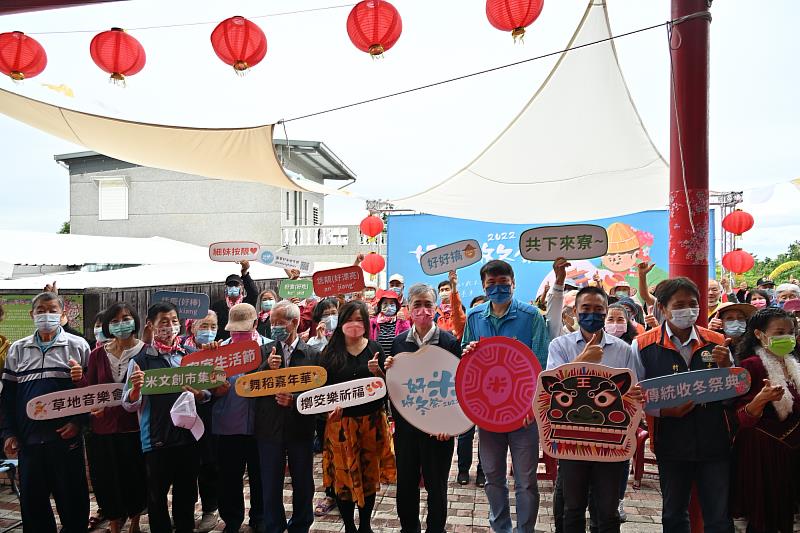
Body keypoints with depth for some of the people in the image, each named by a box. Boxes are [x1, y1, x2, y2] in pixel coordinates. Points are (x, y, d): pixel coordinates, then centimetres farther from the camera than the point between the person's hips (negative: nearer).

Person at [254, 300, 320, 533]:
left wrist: (294, 400, -17)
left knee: (303, 483, 12)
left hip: (300, 428, 0)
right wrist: (267, 367, -20)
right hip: (270, 428, 1)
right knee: (271, 485, 10)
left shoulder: (312, 354, -2)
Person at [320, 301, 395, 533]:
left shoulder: (374, 349, 1)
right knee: (343, 474, 6)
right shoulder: (330, 351, 0)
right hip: (340, 421, 0)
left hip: (372, 420, 1)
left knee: (370, 473, 11)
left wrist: (377, 372, -18)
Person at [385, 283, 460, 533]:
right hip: (405, 424, 3)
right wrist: (388, 370, -11)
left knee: (436, 483, 9)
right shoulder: (399, 341, 3)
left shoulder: (449, 341, -7)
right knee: (405, 481, 12)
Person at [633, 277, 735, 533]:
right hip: (671, 443, -1)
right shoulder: (643, 345, -5)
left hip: (714, 442, 1)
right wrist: (664, 411, -18)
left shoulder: (716, 342, 4)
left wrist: (725, 366, -10)